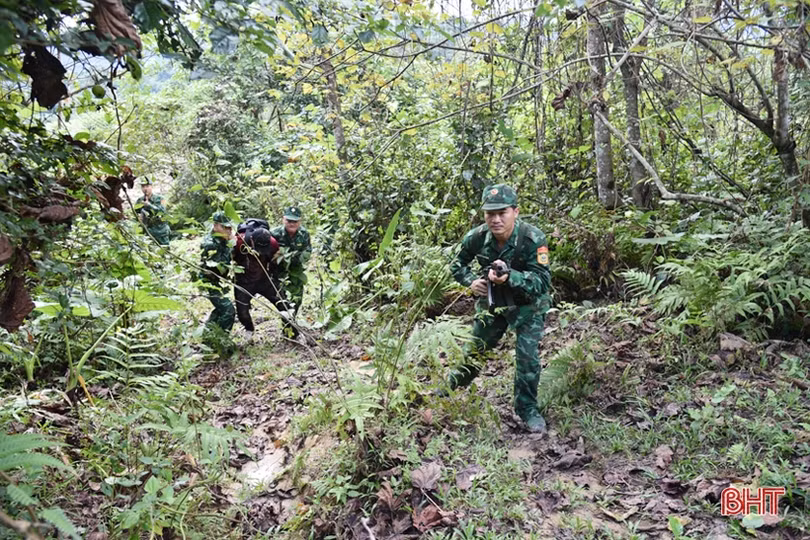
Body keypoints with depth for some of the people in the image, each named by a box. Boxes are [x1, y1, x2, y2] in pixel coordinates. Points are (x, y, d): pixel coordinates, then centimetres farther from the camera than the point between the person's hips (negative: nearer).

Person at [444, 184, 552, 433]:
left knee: (528, 355, -13)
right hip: (492, 300, 4)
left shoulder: (533, 239, -33)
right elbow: (458, 265, -2)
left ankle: (527, 408, 8)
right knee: (475, 348, 17)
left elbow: (542, 282, -35)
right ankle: (453, 386, 43)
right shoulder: (476, 237, -22)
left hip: (527, 304, -3)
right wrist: (471, 281, -23)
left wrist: (509, 276, -52)